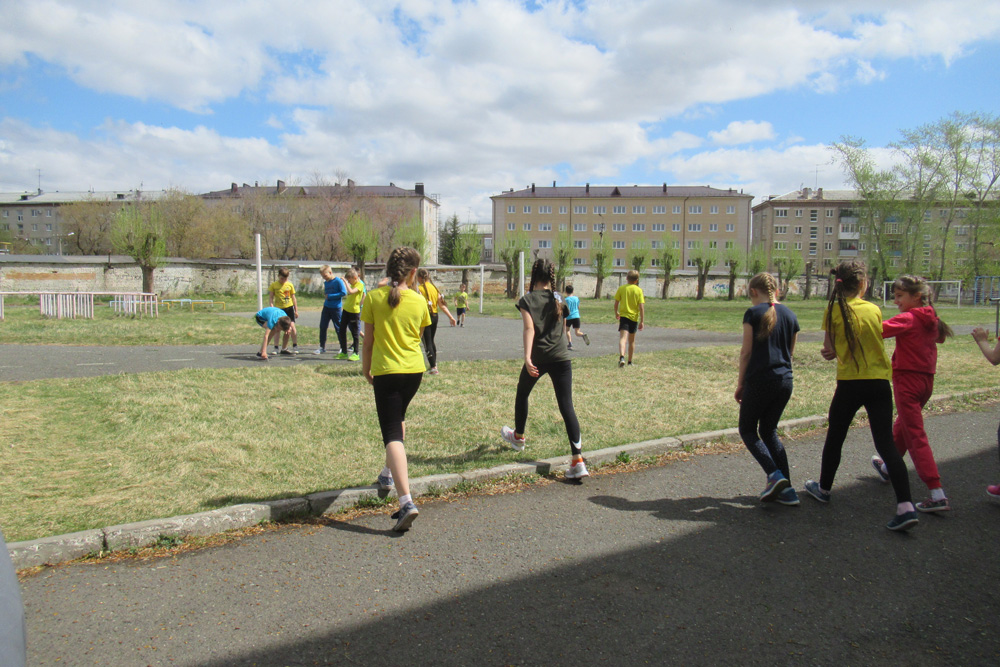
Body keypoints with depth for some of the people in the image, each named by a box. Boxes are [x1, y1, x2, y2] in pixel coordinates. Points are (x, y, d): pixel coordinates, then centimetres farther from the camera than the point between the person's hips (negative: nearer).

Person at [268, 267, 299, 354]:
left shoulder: (290, 285, 4)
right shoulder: (274, 285, 0)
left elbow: (293, 297, 10)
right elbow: (271, 297, 2)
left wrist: (296, 310, 10)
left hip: (289, 308, 0)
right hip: (278, 309, 0)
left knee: (291, 327, -10)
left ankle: (295, 346, -2)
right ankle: (276, 348, 12)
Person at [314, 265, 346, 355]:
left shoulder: (338, 281, -11)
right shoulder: (325, 283, 11)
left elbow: (344, 293, -19)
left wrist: (330, 296, -17)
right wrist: (325, 294, 4)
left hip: (336, 308, -7)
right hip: (326, 307, 7)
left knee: (338, 328, 1)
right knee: (322, 327, 4)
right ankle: (322, 347, 14)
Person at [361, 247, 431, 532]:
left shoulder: (373, 297, -7)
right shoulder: (418, 301, -1)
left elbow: (368, 340, -2)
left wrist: (366, 368, 13)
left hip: (386, 371, -4)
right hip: (415, 370, 4)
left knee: (392, 434, -6)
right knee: (398, 419, 29)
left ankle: (406, 501, -18)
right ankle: (390, 473, 43)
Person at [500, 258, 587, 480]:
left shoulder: (527, 300, -4)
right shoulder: (557, 298, 10)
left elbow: (530, 329, -18)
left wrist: (527, 357, -25)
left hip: (538, 358, -3)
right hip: (561, 357, 3)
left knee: (522, 394, 25)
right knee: (566, 406, -3)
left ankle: (518, 437, 46)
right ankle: (578, 461, -12)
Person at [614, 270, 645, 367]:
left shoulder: (621, 288, -1)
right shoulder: (639, 290, -2)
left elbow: (616, 303, 2)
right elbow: (641, 307, -7)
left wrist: (616, 313, 20)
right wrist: (642, 321, -4)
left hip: (624, 316, -1)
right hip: (634, 317, 1)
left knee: (622, 338, -15)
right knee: (632, 340, 16)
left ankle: (621, 357, -40)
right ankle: (630, 362, 26)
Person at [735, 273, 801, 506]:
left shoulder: (753, 313, -6)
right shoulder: (790, 315, 10)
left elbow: (746, 351, -7)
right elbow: (790, 352, 14)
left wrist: (740, 383, 0)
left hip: (759, 380, -6)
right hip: (785, 381, 6)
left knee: (747, 429, 10)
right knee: (769, 430, 17)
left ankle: (774, 475, -9)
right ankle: (787, 489, 11)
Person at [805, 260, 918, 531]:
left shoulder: (834, 310, -5)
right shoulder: (874, 310, 3)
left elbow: (829, 350, -2)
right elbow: (872, 342, 11)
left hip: (849, 383, -2)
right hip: (879, 383, 2)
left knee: (834, 438, 16)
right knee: (886, 443, 1)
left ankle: (824, 488, 33)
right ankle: (906, 506, -8)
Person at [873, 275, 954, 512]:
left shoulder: (908, 319, -15)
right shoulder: (931, 320, 9)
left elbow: (878, 331, -28)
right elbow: (939, 335, 30)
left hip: (907, 379, -9)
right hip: (926, 379, 9)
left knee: (915, 435, -9)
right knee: (902, 426, 25)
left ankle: (938, 495, -13)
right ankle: (888, 467, 46)